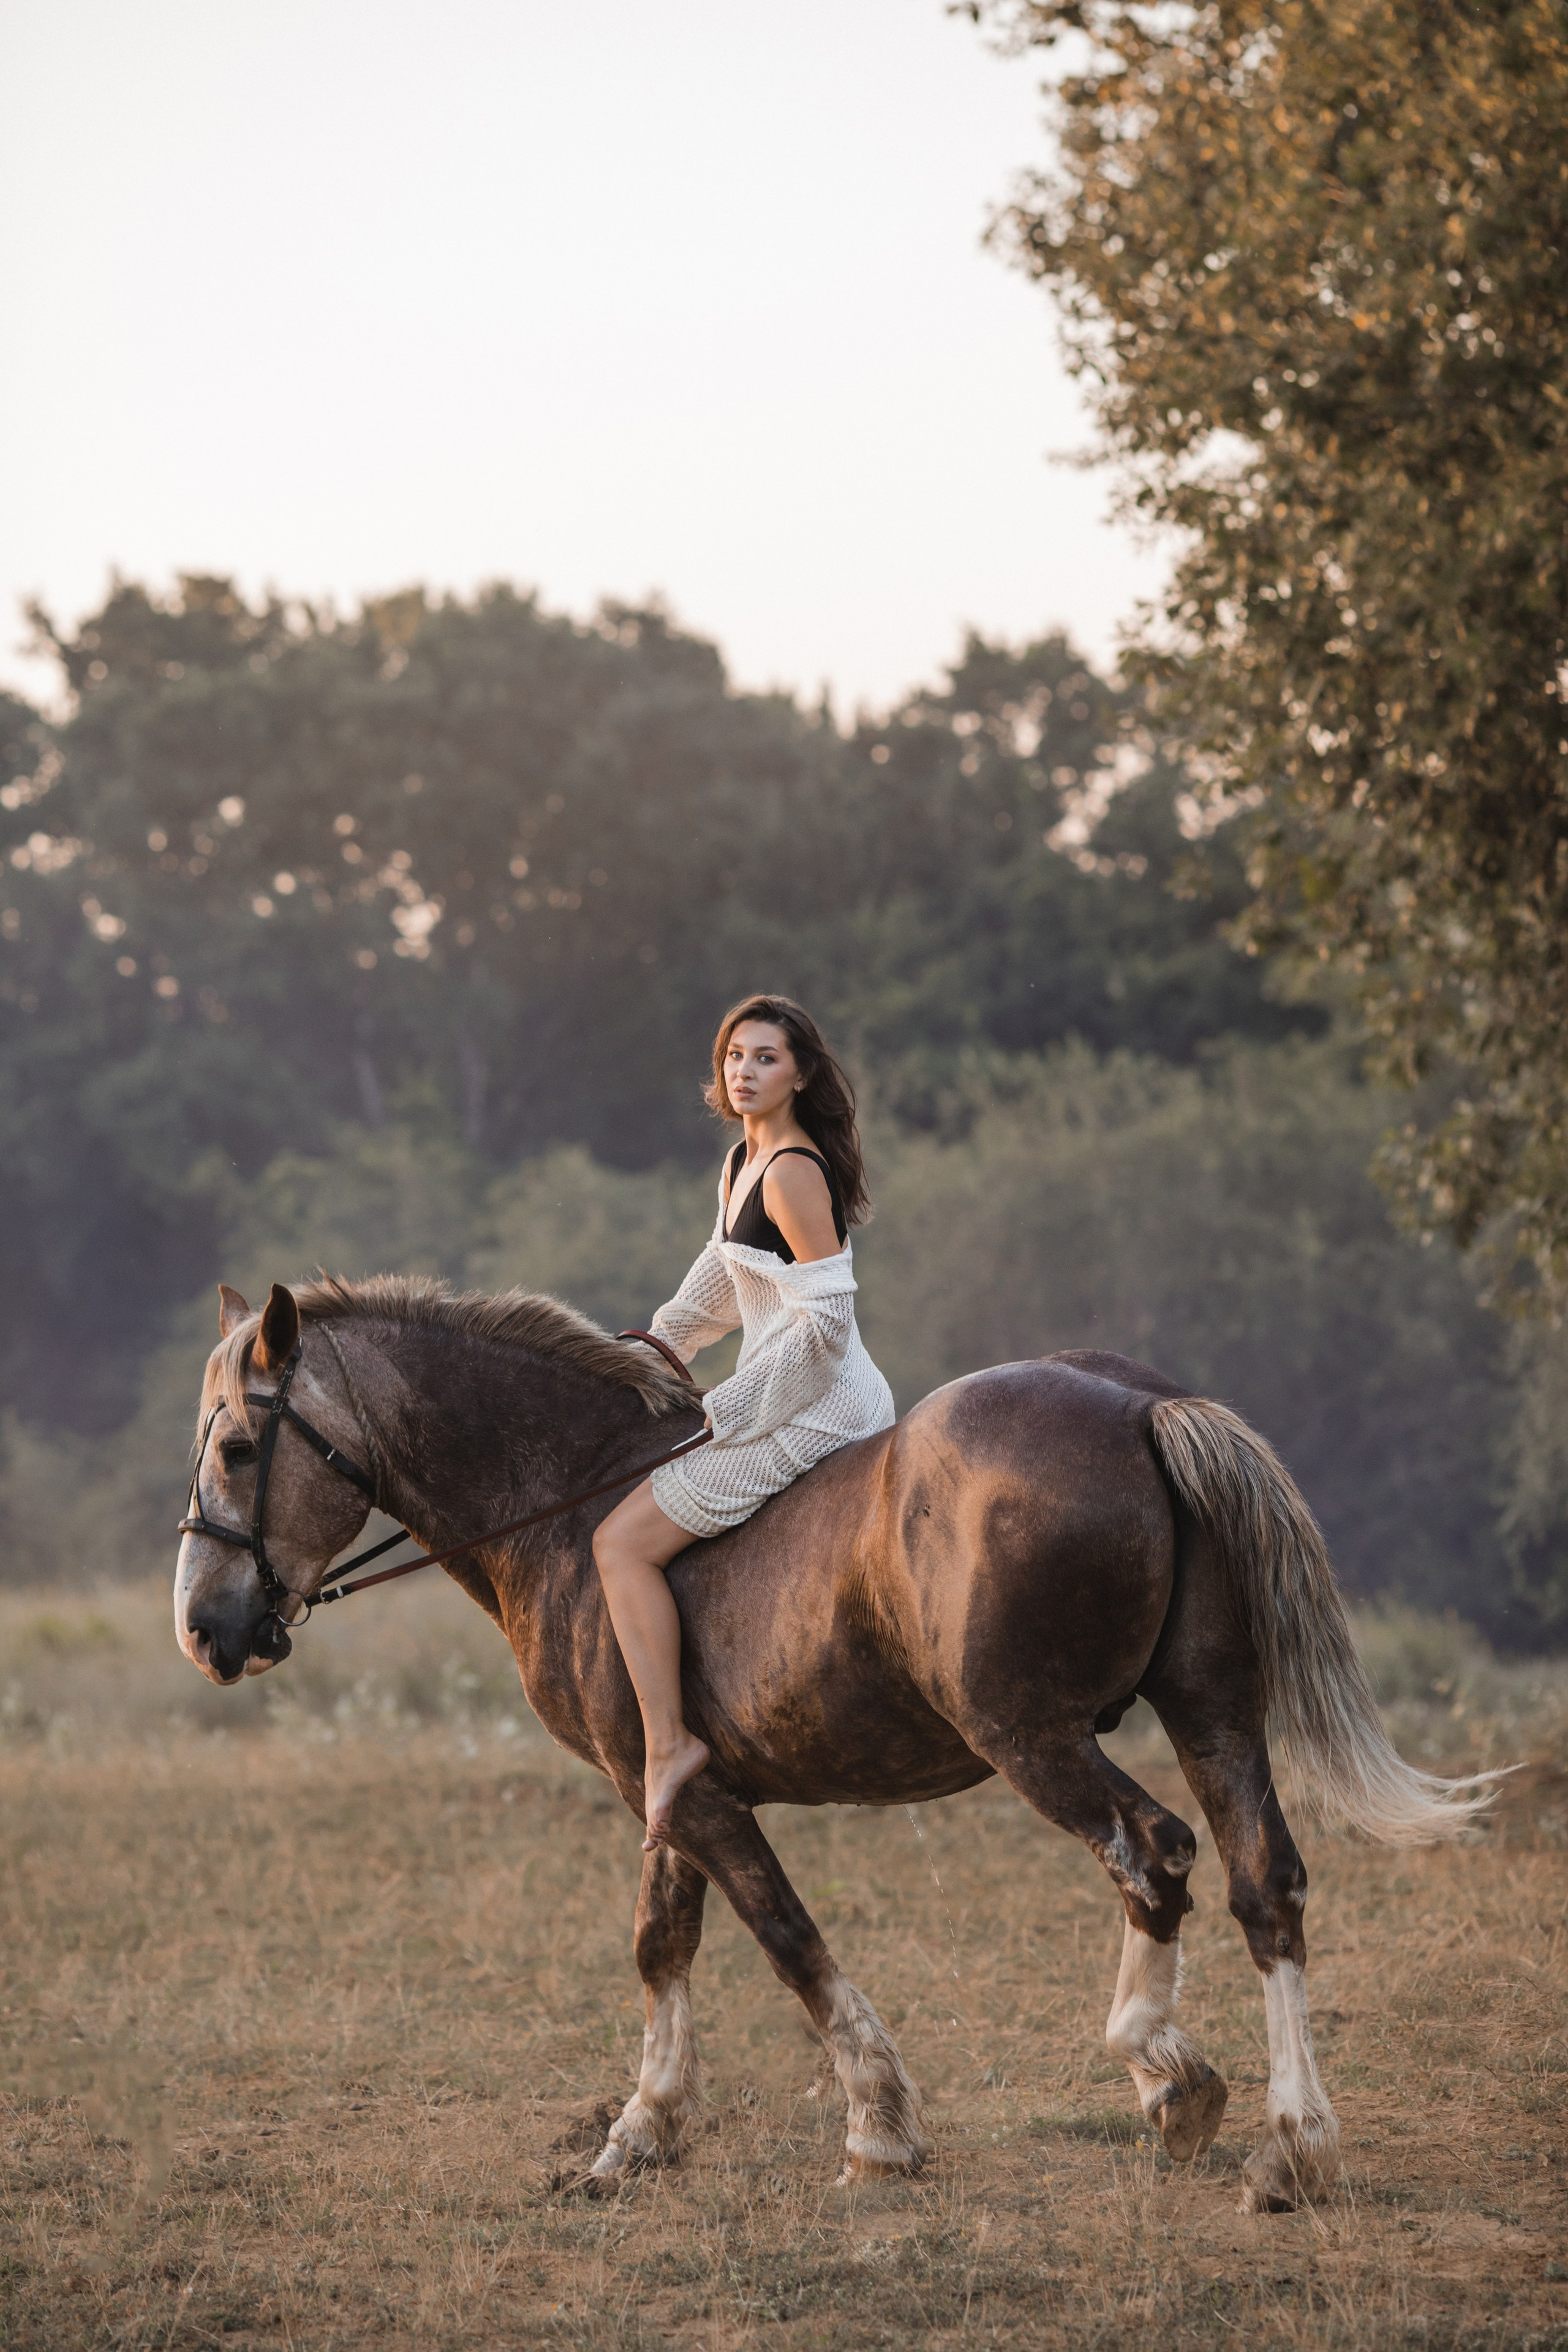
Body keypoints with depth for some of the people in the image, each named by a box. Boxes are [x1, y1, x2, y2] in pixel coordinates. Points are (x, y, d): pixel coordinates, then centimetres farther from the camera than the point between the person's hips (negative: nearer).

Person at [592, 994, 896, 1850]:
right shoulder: (741, 1165, 12)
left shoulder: (793, 1174, -18)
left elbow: (823, 1322, -21)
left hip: (813, 1407, -10)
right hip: (791, 1401, 10)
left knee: (622, 1541, -12)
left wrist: (726, 1411, -17)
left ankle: (667, 1744, -15)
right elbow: (721, 1281, 29)